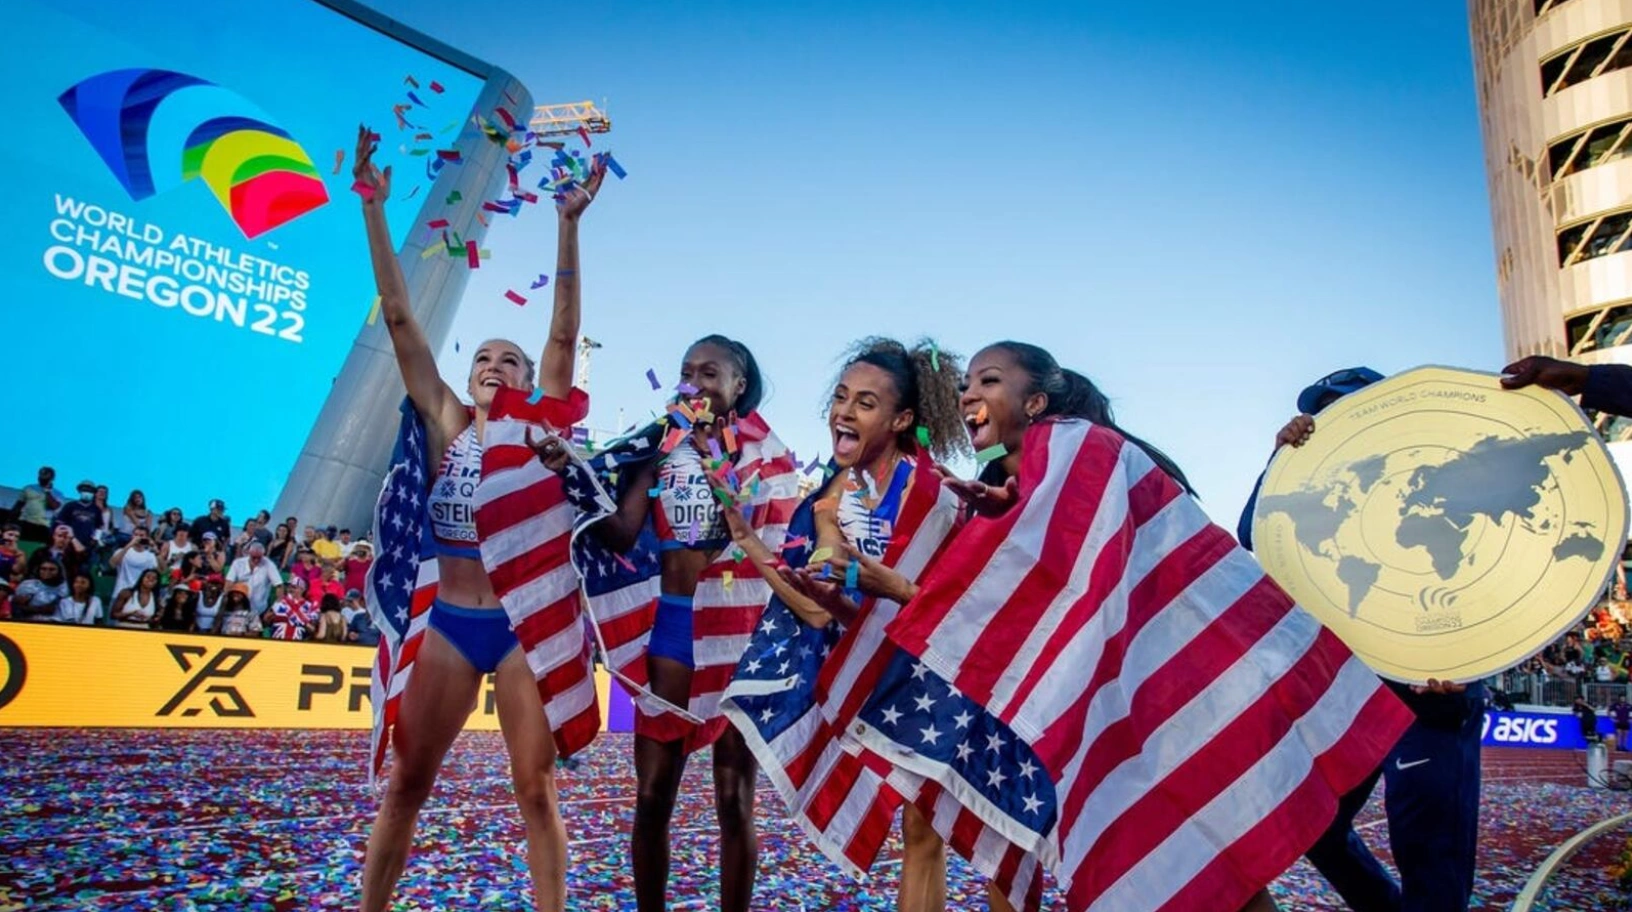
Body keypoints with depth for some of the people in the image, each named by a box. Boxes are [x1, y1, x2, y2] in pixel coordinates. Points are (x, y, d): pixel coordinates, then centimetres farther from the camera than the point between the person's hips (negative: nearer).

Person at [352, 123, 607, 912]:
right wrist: (374, 209, -4)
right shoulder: (444, 424, 6)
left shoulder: (538, 431, 3)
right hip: (450, 624, 2)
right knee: (405, 782, 10)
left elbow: (564, 334, -7)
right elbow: (398, 316, 1)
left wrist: (567, 227, -14)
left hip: (523, 624, -1)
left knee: (536, 790, 6)